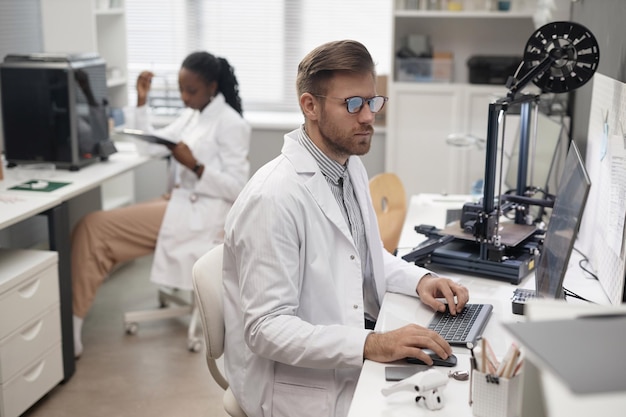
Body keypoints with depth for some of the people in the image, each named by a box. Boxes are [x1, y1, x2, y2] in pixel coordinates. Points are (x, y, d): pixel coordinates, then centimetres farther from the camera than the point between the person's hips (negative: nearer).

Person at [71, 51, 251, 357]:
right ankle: (70, 322, -6)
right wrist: (142, 102, 4)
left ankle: (72, 327, -10)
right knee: (94, 227, -4)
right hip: (183, 203, 9)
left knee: (96, 228, -15)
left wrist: (194, 165, -24)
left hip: (201, 214, -9)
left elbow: (237, 188, -14)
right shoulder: (191, 115, 14)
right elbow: (152, 145, 14)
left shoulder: (230, 123, -11)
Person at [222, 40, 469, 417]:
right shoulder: (273, 198, -22)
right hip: (305, 383, -8)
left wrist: (421, 279, 1)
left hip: (360, 335, 8)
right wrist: (372, 345, -30)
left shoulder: (351, 167, 6)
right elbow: (267, 328, -22)